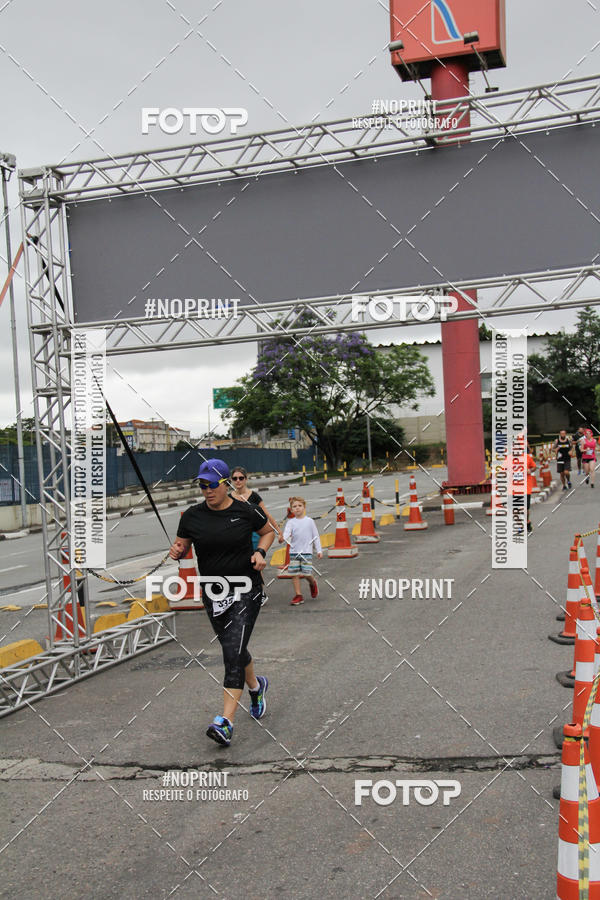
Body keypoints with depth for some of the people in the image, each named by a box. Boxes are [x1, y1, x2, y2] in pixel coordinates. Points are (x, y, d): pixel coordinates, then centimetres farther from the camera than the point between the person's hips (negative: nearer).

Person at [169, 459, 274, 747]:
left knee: (233, 652, -14)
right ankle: (256, 685, 48)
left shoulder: (247, 511, -6)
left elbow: (269, 531, 12)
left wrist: (261, 552, -6)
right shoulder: (192, 516, -1)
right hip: (213, 592, 4)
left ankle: (225, 722, -14)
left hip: (246, 589, -4)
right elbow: (181, 547, 9)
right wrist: (176, 551, -14)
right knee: (234, 650, 17)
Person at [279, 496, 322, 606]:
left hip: (306, 551, -2)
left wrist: (319, 550, 6)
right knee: (294, 574, 0)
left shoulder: (309, 521, 4)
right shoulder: (291, 522, 4)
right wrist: (283, 538, -34)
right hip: (294, 552, 2)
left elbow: (315, 536, 8)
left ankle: (313, 583, 27)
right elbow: (286, 532, -11)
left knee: (307, 573, -7)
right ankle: (298, 595, 10)